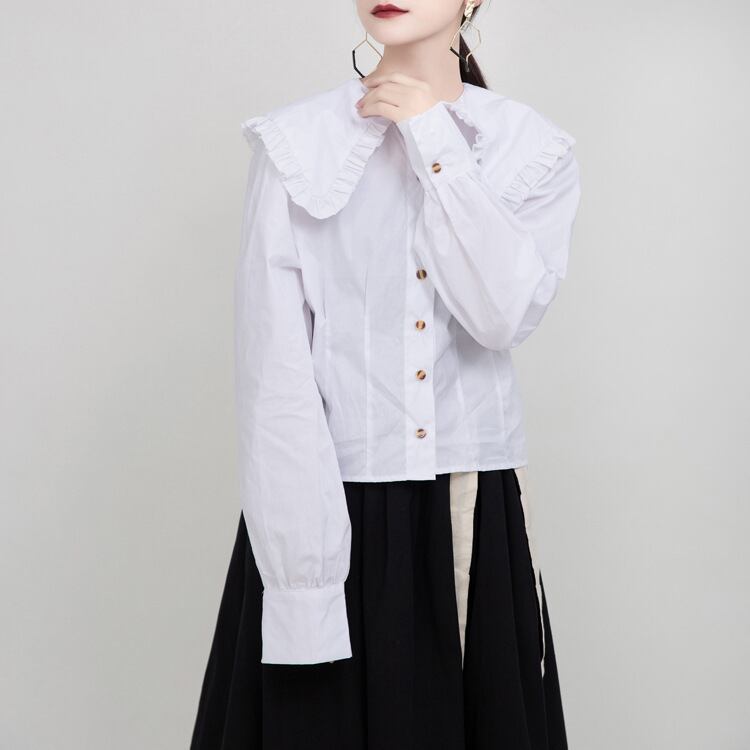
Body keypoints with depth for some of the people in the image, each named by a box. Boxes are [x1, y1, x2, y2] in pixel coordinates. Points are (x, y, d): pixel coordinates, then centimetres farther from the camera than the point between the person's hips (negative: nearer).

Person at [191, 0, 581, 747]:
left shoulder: (533, 149, 2)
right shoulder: (297, 143, -4)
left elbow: (505, 315, -14)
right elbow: (273, 371, -9)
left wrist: (436, 142, -12)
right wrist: (300, 579, -13)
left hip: (474, 515, 2)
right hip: (333, 504, -2)